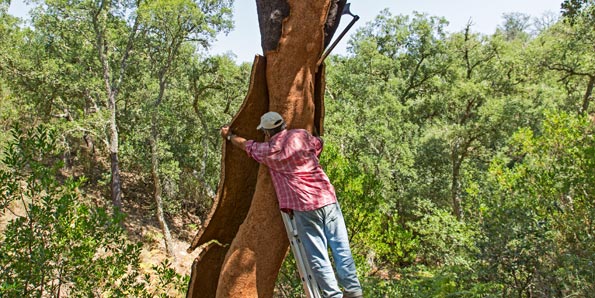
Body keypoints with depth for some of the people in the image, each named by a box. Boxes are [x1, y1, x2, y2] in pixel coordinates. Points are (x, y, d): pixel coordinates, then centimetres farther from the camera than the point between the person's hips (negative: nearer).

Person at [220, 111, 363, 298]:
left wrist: (229, 136, 40)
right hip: (328, 198, 4)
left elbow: (246, 144, 21)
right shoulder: (301, 135, 8)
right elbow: (318, 144, 30)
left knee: (317, 256, 3)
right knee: (341, 247, 9)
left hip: (304, 207, -4)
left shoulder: (268, 150, 1)